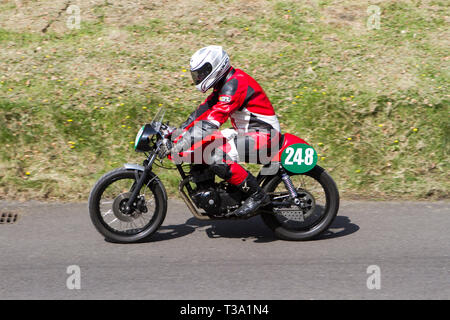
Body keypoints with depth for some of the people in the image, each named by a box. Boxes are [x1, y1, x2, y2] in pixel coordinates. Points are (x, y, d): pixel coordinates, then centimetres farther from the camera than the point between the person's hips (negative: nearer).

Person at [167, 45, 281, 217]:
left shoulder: (234, 85, -21)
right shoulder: (224, 84, 11)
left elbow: (212, 121, -29)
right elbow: (202, 111, 13)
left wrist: (182, 142, -31)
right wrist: (178, 131, 4)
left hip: (262, 133, -11)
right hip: (246, 131, 11)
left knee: (218, 158, -28)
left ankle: (257, 195, -17)